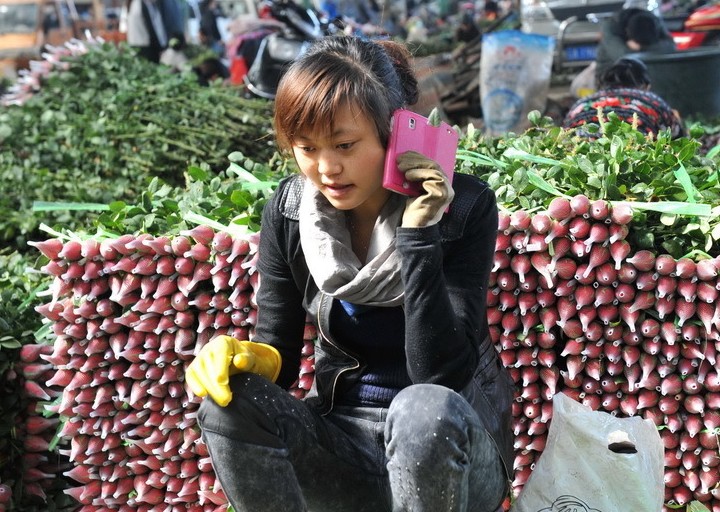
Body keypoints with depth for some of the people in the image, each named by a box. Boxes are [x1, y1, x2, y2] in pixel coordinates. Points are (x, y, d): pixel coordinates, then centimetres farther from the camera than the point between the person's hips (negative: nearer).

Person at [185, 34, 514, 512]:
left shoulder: (464, 206, -16)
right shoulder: (288, 210, -6)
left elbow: (440, 376, -24)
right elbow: (279, 356, 0)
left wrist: (418, 234, -30)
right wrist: (243, 356, -23)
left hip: (450, 447, -3)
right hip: (346, 441, 3)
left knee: (427, 408, -36)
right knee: (228, 402, -23)